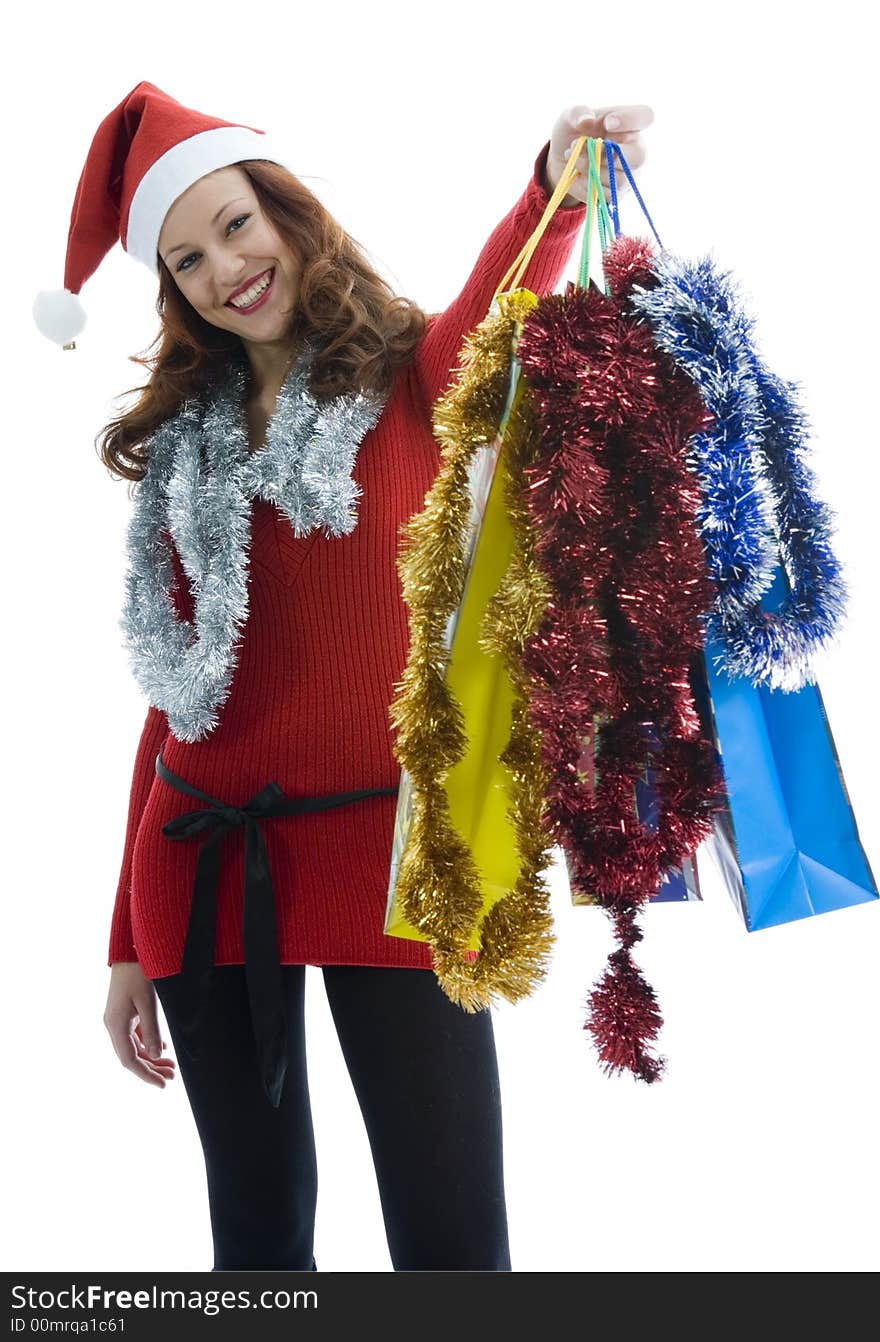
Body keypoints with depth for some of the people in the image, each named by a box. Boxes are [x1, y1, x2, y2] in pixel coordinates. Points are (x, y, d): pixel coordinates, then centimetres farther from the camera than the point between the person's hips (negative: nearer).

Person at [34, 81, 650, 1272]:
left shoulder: (412, 379, 3)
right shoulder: (186, 445, 13)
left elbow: (495, 317, -22)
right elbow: (173, 691, 14)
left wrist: (560, 189, -45)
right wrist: (128, 942, 13)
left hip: (385, 839, -4)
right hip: (203, 857, 4)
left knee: (450, 1231, -6)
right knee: (255, 1222, 13)